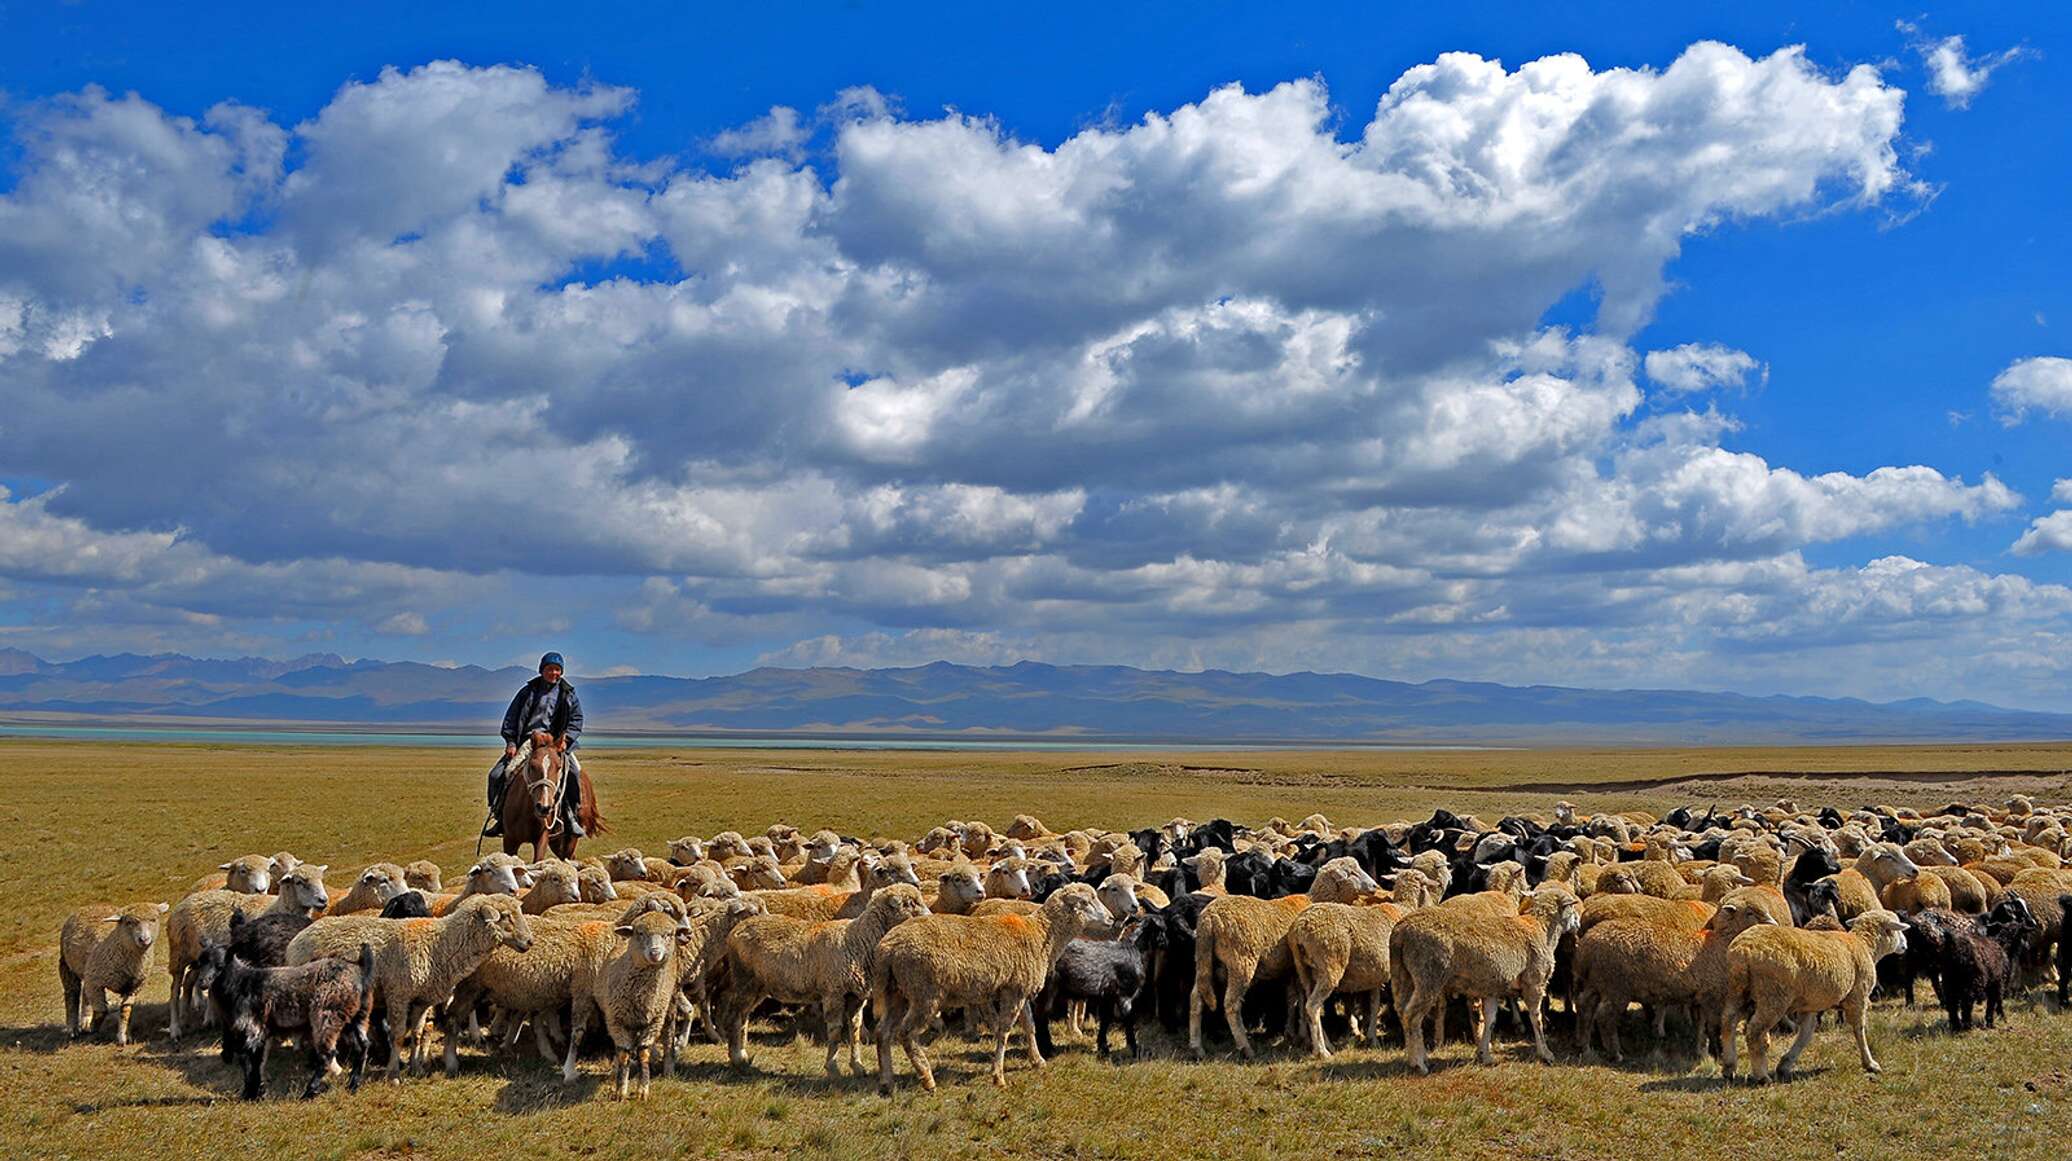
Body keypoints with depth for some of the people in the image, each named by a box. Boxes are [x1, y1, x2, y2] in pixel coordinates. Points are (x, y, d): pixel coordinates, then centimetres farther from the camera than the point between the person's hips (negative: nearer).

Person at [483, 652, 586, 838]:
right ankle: (497, 814, 4)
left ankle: (570, 816, -14)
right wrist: (511, 742, -1)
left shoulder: (568, 694, 10)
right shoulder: (528, 690, 10)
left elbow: (577, 720, 5)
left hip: (556, 743, -1)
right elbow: (511, 717, 11)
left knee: (574, 773, -26)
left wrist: (566, 739, -13)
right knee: (497, 774, -13)